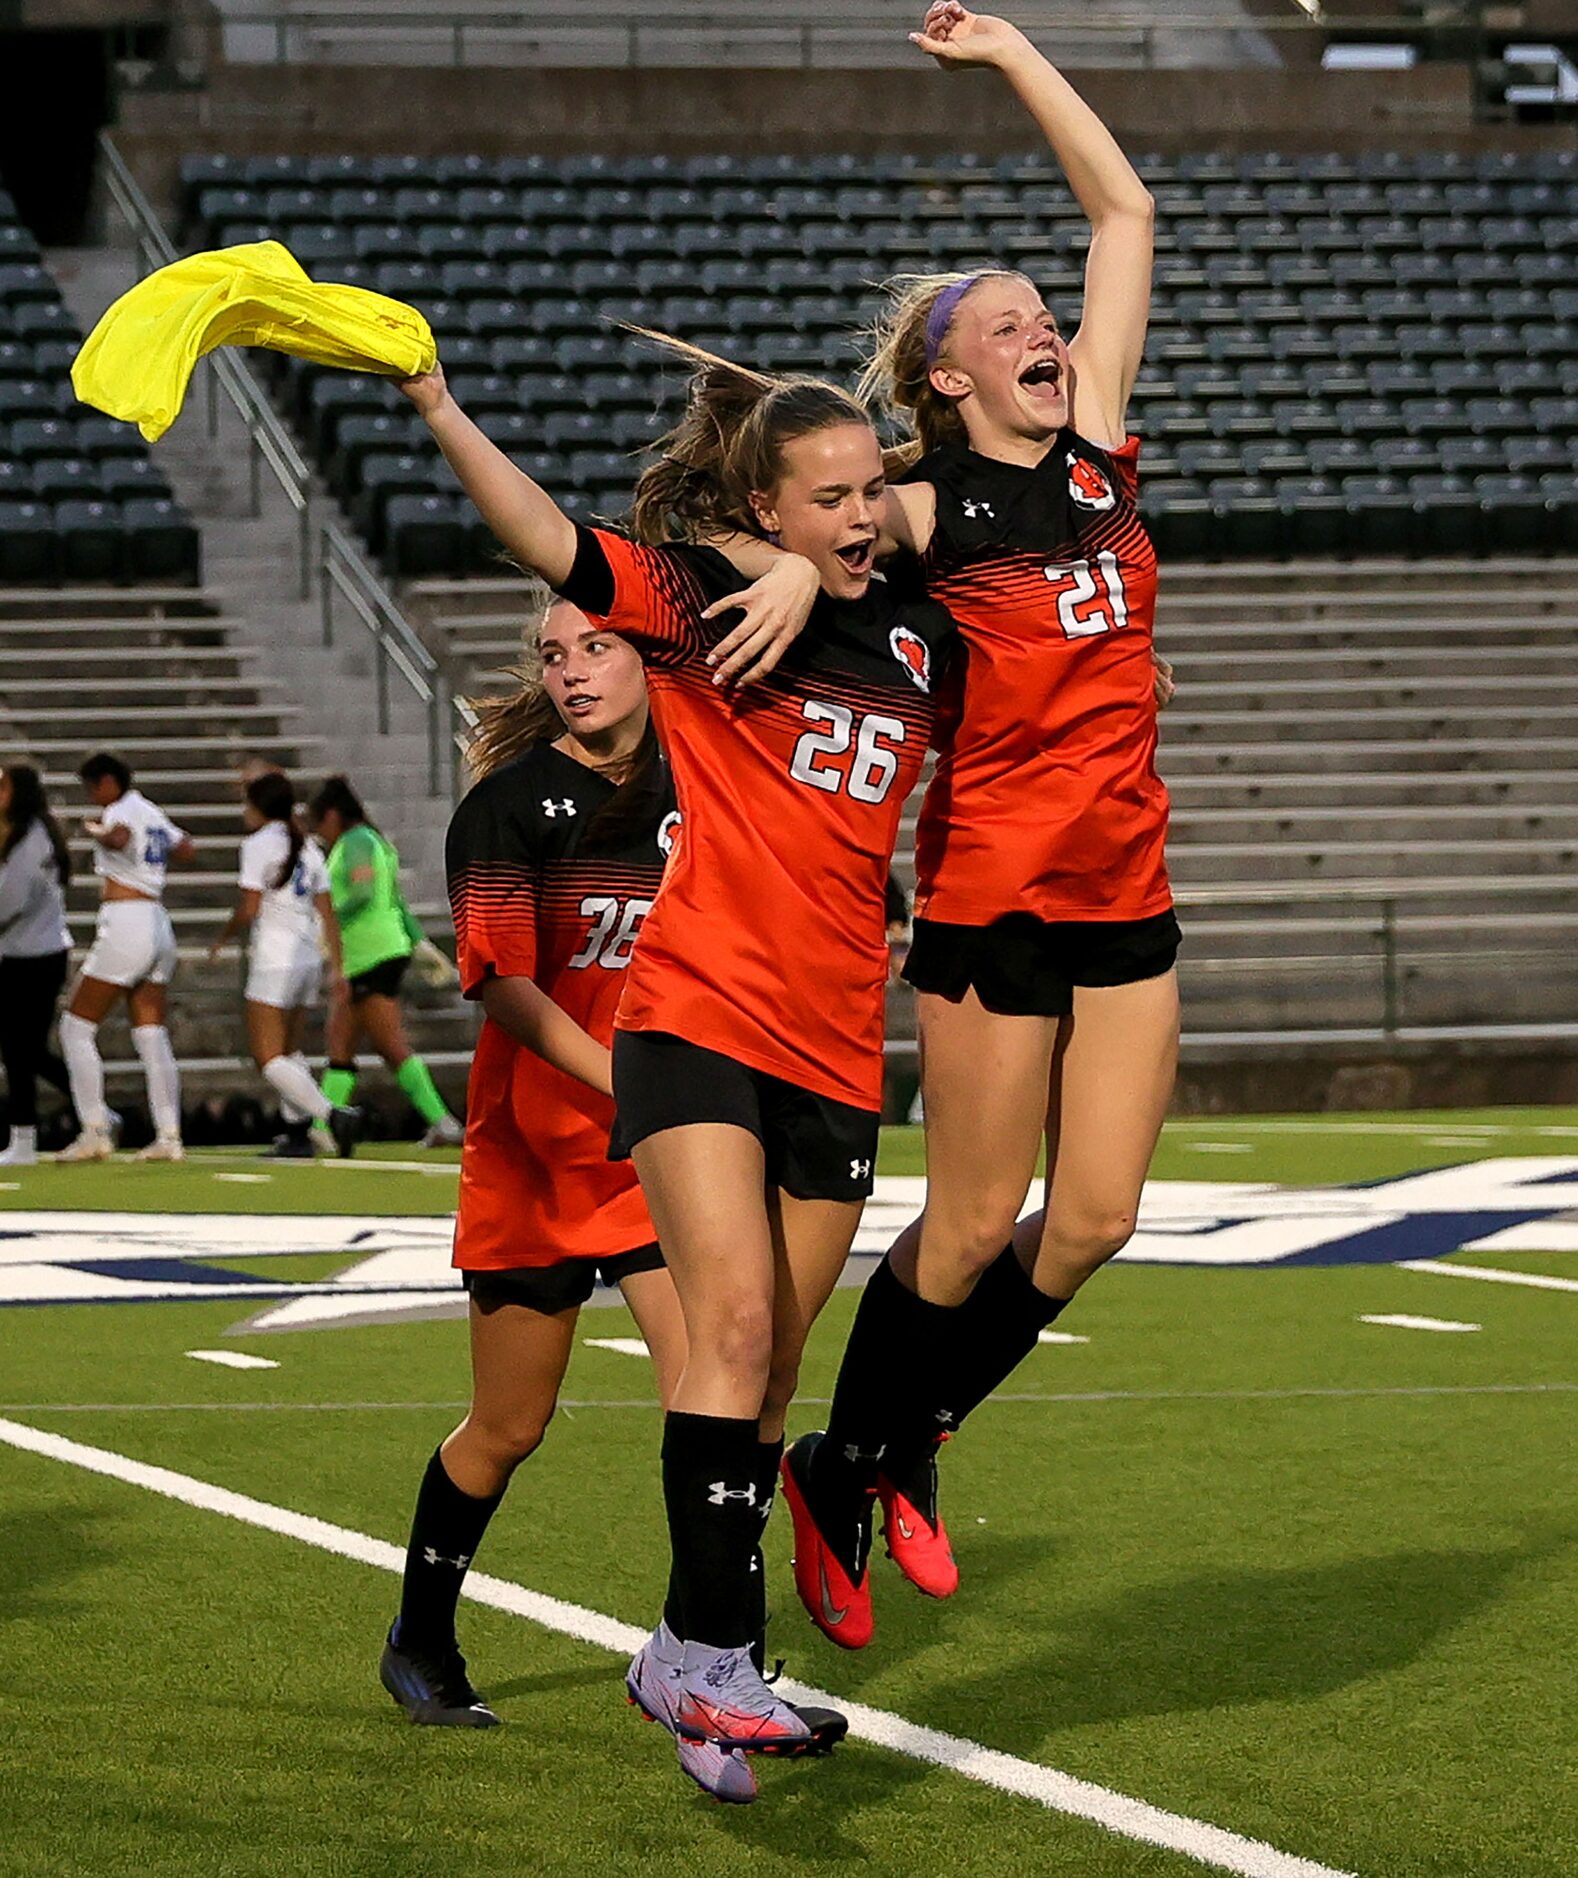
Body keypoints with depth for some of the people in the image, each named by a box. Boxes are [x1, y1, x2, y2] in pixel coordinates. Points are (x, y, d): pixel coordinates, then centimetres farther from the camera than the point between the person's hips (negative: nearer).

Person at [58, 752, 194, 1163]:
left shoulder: (120, 810, -8)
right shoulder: (152, 813, 17)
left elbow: (119, 837, -32)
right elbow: (187, 848, 33)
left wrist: (96, 832, -12)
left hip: (125, 924, -8)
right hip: (159, 925, 8)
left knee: (77, 1028, -1)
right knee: (151, 1036, 7)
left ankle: (95, 1133, -6)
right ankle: (169, 1137, 1)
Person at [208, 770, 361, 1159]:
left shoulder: (259, 843, -8)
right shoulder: (308, 847, 13)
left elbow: (249, 910, -12)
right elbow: (327, 913, 11)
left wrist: (222, 939, 5)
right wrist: (336, 968, 13)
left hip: (274, 962, -8)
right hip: (309, 960, 8)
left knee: (269, 1060, -8)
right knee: (290, 1052, 18)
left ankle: (332, 1115, -24)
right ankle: (297, 1134, 14)